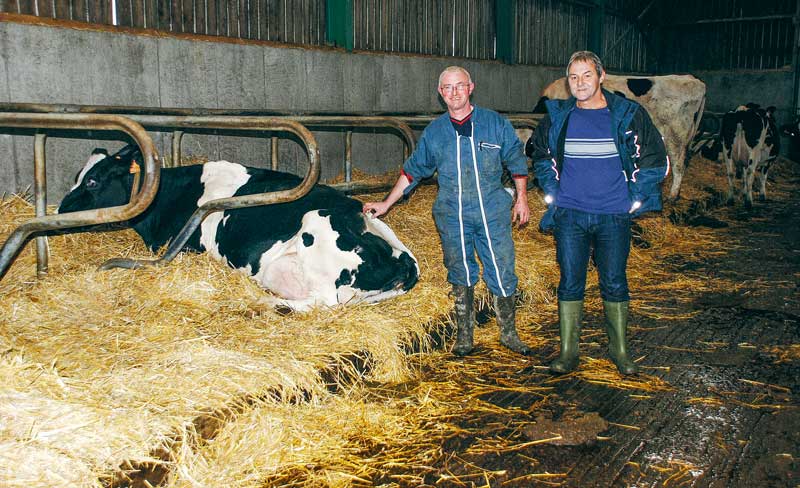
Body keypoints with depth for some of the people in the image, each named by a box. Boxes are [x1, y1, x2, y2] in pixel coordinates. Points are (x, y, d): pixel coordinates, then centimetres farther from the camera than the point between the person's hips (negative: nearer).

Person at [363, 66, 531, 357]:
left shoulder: (495, 123, 2)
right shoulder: (434, 132, 6)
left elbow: (516, 161, 11)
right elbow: (413, 171, 15)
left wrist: (522, 198, 8)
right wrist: (386, 204, 15)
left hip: (493, 215, -1)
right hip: (452, 217, 1)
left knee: (502, 275, 2)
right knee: (461, 277, 9)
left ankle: (509, 334, 19)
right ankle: (464, 335, 22)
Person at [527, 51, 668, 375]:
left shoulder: (628, 114, -2)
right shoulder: (558, 116, 3)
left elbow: (656, 161, 4)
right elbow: (539, 154, 19)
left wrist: (633, 198, 0)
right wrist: (552, 192, 9)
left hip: (613, 216, -1)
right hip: (570, 215, 1)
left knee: (614, 284, 7)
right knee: (570, 284, 3)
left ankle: (619, 350, 22)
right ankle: (568, 351, 13)